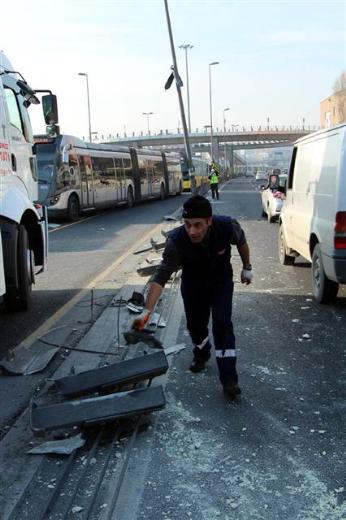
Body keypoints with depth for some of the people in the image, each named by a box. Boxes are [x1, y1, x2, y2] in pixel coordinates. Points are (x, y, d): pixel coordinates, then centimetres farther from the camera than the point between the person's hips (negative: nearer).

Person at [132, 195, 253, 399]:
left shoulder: (227, 226, -34)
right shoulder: (176, 240, -36)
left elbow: (241, 242, -9)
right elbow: (161, 276, -36)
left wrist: (247, 268, 3)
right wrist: (147, 311, -43)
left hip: (221, 280, -1)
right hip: (193, 283, 1)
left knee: (222, 325, -10)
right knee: (195, 323, 11)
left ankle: (229, 378, -1)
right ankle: (202, 354, 44)